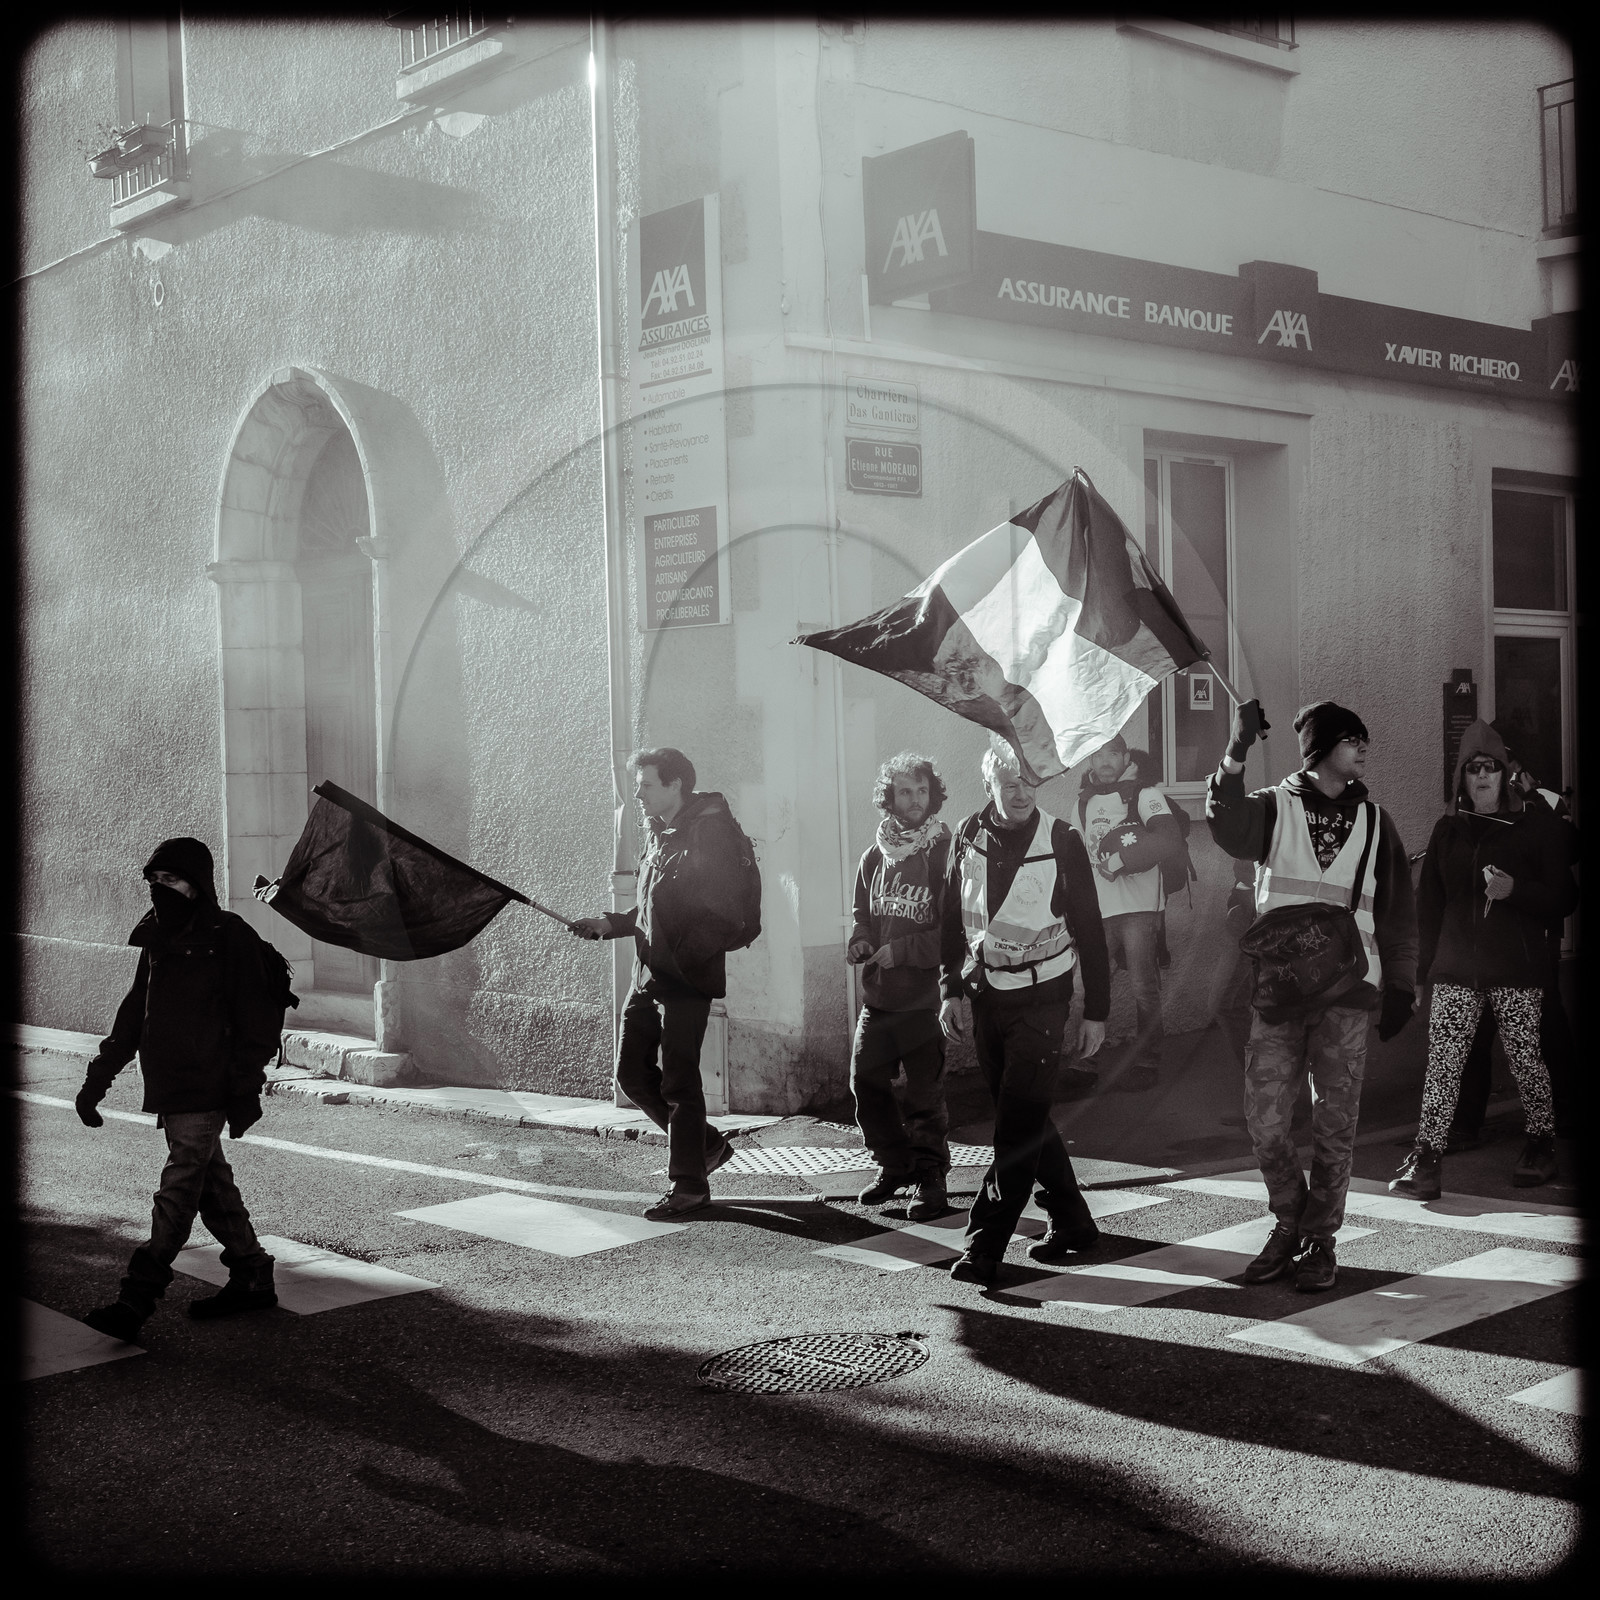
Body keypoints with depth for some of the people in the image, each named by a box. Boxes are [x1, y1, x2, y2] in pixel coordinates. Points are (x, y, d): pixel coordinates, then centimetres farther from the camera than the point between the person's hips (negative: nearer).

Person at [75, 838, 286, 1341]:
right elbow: (133, 1017, 21)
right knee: (212, 1185, 13)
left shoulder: (230, 939, -9)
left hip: (206, 1091, -8)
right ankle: (252, 1278, 23)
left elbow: (258, 1021, -10)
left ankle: (138, 1296, -10)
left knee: (178, 1190, -8)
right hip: (170, 1088, 8)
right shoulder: (158, 940, 14)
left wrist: (245, 1089, -15)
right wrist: (98, 1077, 17)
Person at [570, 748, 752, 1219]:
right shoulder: (660, 836, 15)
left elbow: (721, 917, -18)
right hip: (648, 977, 9)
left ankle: (689, 1185, 8)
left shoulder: (711, 831, -13)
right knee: (633, 1072, 12)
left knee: (678, 1082, -4)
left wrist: (681, 958, -25)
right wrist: (610, 924, 11)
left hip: (687, 980, -9)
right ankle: (706, 1145, 27)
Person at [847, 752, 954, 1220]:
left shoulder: (944, 852, -9)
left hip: (924, 995, -6)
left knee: (925, 1094, -1)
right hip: (877, 993, 6)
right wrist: (860, 941, 1)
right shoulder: (876, 855, 10)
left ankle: (930, 1179, 13)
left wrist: (902, 950, -15)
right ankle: (894, 1165, 29)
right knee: (865, 1083, 11)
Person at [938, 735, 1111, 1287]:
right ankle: (1071, 1223, 25)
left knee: (1019, 1121, -10)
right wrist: (952, 989, 1)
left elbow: (1089, 930, -3)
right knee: (1025, 1117, 11)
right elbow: (951, 921, 10)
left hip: (1041, 998, -5)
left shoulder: (1062, 841, -7)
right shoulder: (968, 837, 3)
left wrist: (1096, 1011, -4)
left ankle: (984, 1247, -8)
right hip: (984, 997, 5)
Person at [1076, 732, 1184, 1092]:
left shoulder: (1144, 794, -4)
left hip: (1139, 904, -6)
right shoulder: (1084, 801, 15)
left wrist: (1121, 859, -19)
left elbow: (1169, 840, -18)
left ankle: (1146, 1061, 5)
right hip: (1100, 907, 6)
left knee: (1143, 985, -4)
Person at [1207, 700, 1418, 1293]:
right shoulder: (1274, 807, 5)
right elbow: (1226, 825, -18)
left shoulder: (1374, 821, 11)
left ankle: (1320, 1239, 14)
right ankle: (1288, 1224, 20)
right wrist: (1236, 753, -29)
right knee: (1265, 1119, 0)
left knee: (1334, 1123, 1)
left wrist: (1401, 986, 6)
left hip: (1347, 991, 1)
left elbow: (1398, 911, 13)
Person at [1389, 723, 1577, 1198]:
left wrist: (1515, 890, -16)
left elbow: (1562, 898, 2)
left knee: (1525, 1059, 1)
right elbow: (1429, 902, 15)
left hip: (1518, 971, -2)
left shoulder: (1535, 824, 3)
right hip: (1455, 970, 2)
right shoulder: (1448, 829, 12)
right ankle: (1427, 1159, -4)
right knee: (1442, 1064, -5)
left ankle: (1542, 1144, 23)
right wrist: (1427, 966, 9)